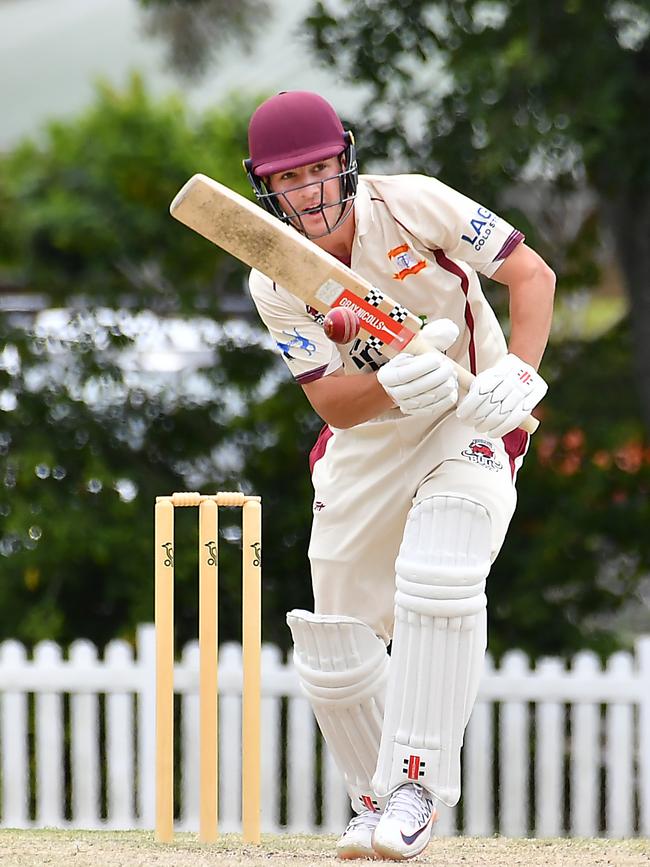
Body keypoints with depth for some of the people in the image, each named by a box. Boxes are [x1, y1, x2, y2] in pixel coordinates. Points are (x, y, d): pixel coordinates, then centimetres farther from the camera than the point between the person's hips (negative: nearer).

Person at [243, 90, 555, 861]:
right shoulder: (275, 284, -11)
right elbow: (330, 401, -18)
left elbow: (531, 273, -14)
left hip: (472, 425, -4)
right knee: (333, 651, 4)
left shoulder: (410, 204, -18)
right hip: (366, 444, 4)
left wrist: (518, 375, -29)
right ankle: (376, 802, 26)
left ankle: (415, 783, -23)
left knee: (436, 580, -30)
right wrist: (396, 386, -39)